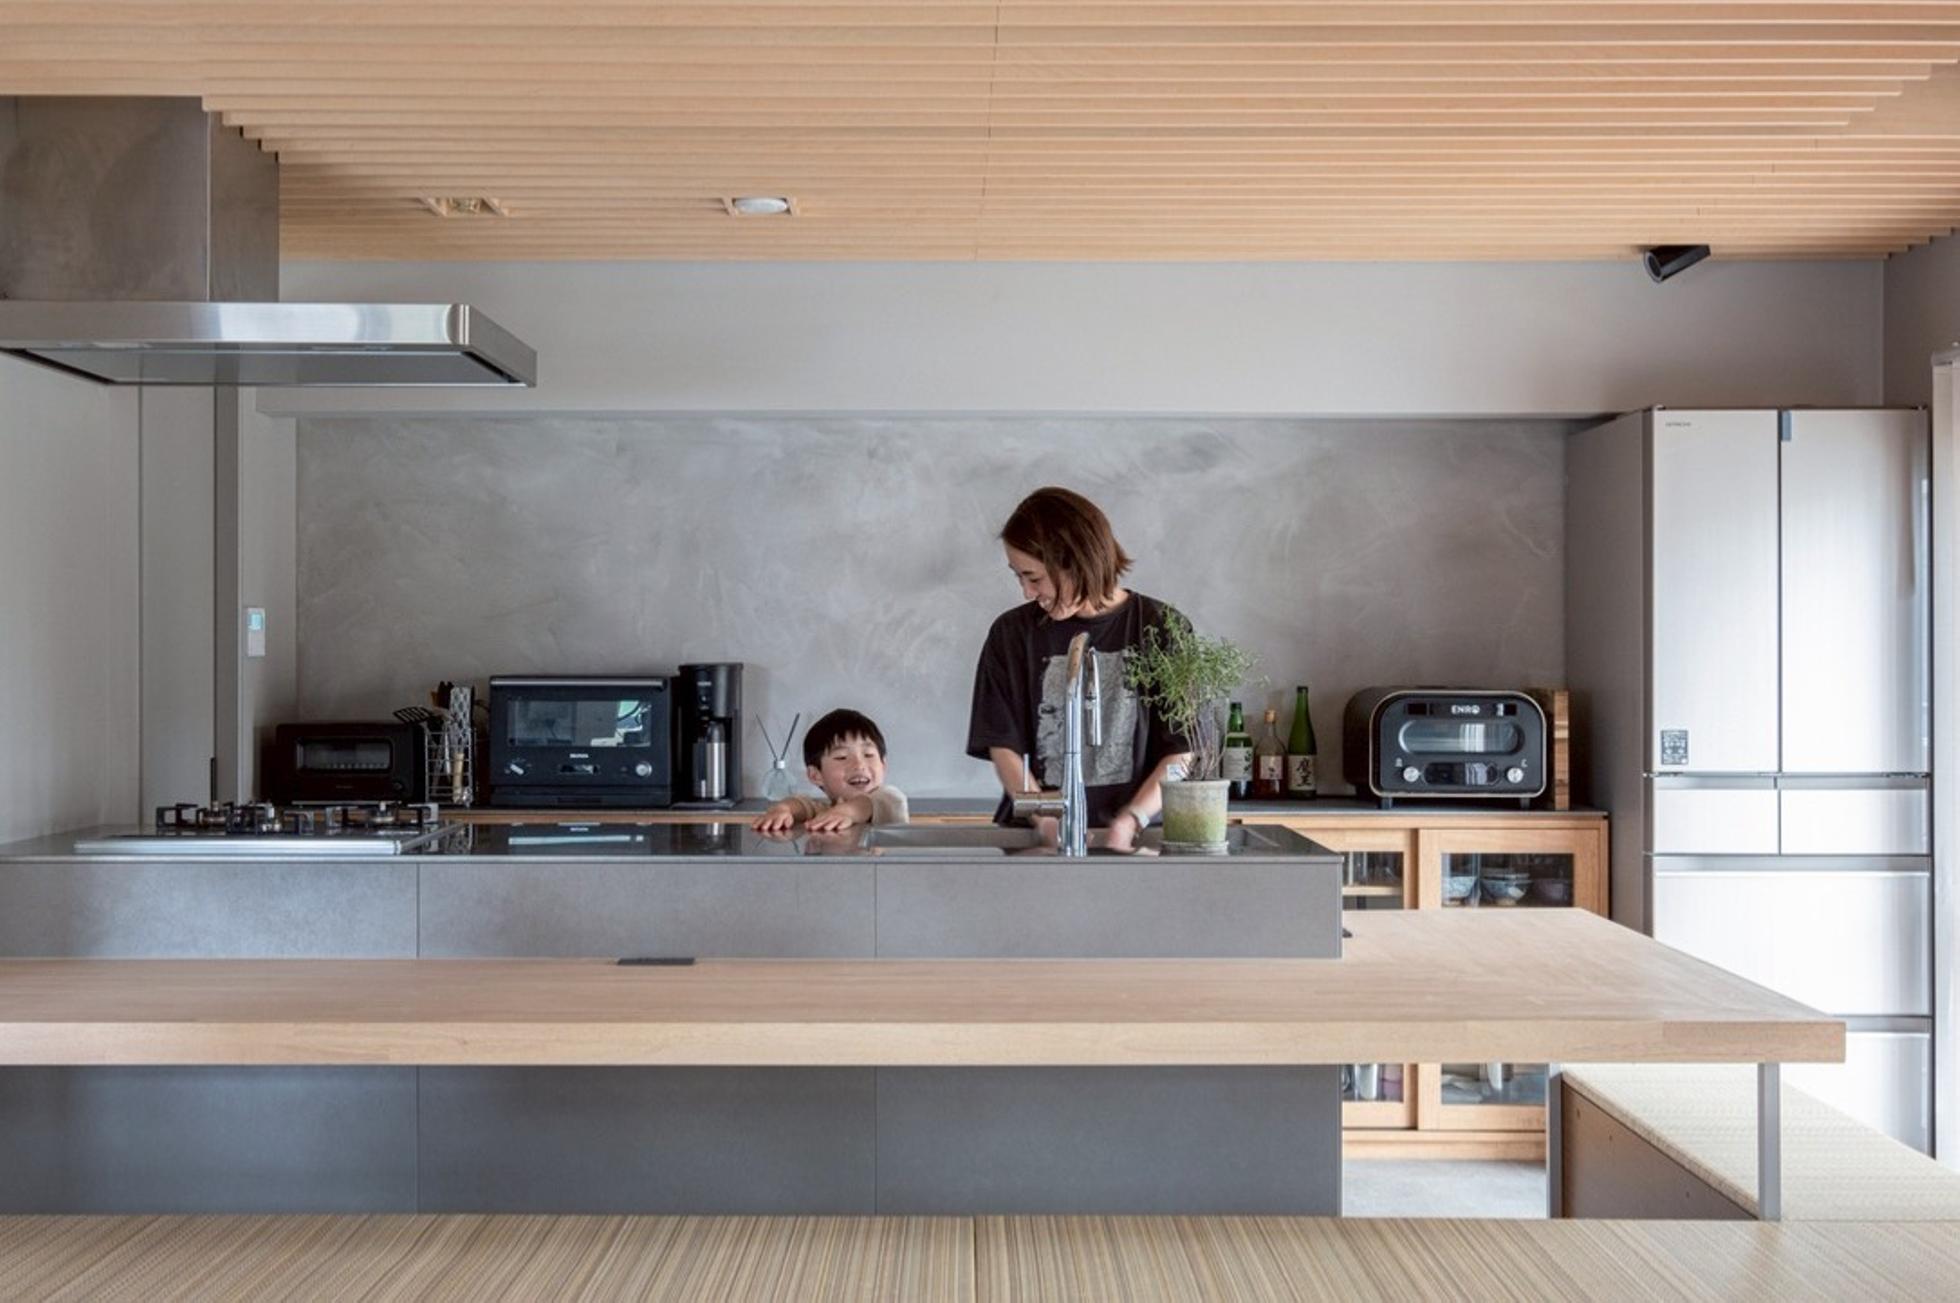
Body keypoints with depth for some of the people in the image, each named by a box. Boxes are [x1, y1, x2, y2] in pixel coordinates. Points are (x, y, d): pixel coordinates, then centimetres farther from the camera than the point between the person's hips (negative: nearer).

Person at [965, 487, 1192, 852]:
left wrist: (1132, 821, -9)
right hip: (1034, 833, 1)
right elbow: (1003, 746, 5)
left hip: (1135, 835, -1)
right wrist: (1047, 821, -9)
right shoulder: (1013, 634, 8)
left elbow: (1182, 753, 3)